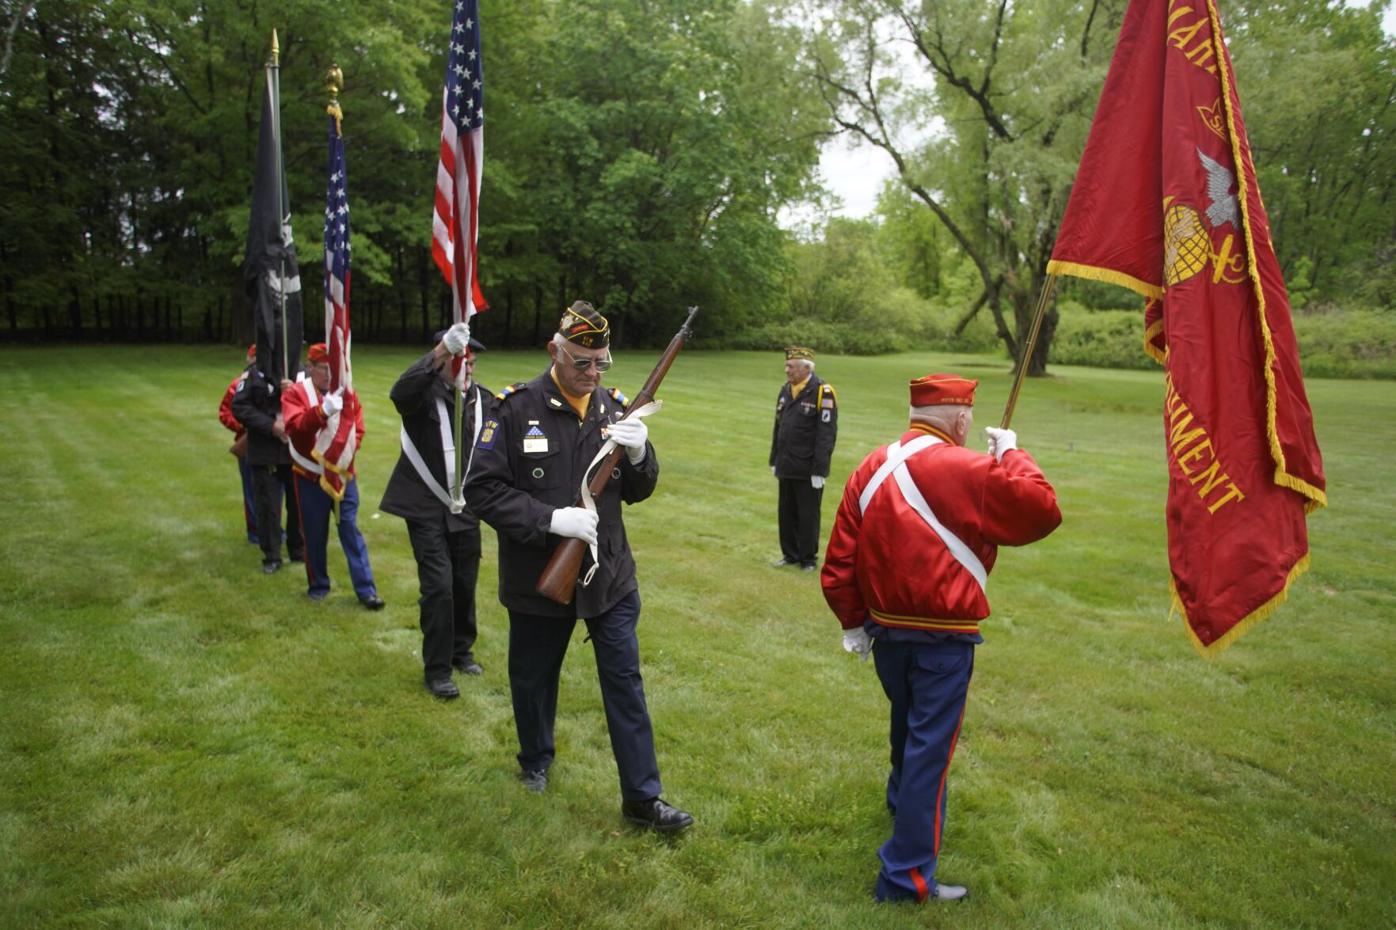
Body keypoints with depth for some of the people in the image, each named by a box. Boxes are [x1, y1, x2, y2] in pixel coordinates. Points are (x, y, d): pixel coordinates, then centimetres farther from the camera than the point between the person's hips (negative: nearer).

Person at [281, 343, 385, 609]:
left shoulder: (348, 393, 5)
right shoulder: (295, 392, -7)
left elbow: (358, 429, 12)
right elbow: (294, 425, -24)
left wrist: (348, 449, -7)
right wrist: (323, 410, -39)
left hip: (343, 475, 2)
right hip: (311, 476, -2)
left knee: (351, 531, 2)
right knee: (315, 534, 7)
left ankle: (366, 590, 3)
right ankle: (318, 585, 25)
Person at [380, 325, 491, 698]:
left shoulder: (484, 398, 4)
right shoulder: (424, 392, -11)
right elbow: (401, 391, -36)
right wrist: (442, 350, -48)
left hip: (466, 509, 5)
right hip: (427, 506, -5)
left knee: (465, 584, 14)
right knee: (438, 585, -7)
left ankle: (461, 650, 34)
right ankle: (436, 669, 6)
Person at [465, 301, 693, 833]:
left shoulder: (615, 409, 0)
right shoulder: (517, 409, -13)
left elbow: (638, 492, 5)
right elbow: (482, 491, -15)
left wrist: (639, 455, -17)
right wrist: (551, 519, -25)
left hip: (610, 575, 2)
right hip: (537, 579, -2)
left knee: (625, 683, 6)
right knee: (534, 678, 19)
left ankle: (641, 798, 18)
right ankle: (536, 759, 46)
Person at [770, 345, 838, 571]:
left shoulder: (822, 393, -13)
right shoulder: (785, 390, 10)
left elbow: (826, 434, -15)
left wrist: (819, 470, -16)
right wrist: (774, 461, 16)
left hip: (808, 470, -6)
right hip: (786, 468, 7)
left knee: (808, 516, 4)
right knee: (786, 514, 14)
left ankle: (808, 559, 18)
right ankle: (790, 554, 28)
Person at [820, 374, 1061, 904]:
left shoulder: (872, 468, 1)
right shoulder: (972, 472, -16)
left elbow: (839, 560, 2)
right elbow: (1043, 510, -11)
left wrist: (853, 621, 12)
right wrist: (1012, 455, 3)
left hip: (885, 631, 6)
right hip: (944, 640, -6)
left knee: (908, 727, 29)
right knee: (929, 747, 3)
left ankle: (901, 801, 54)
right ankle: (907, 876, 9)